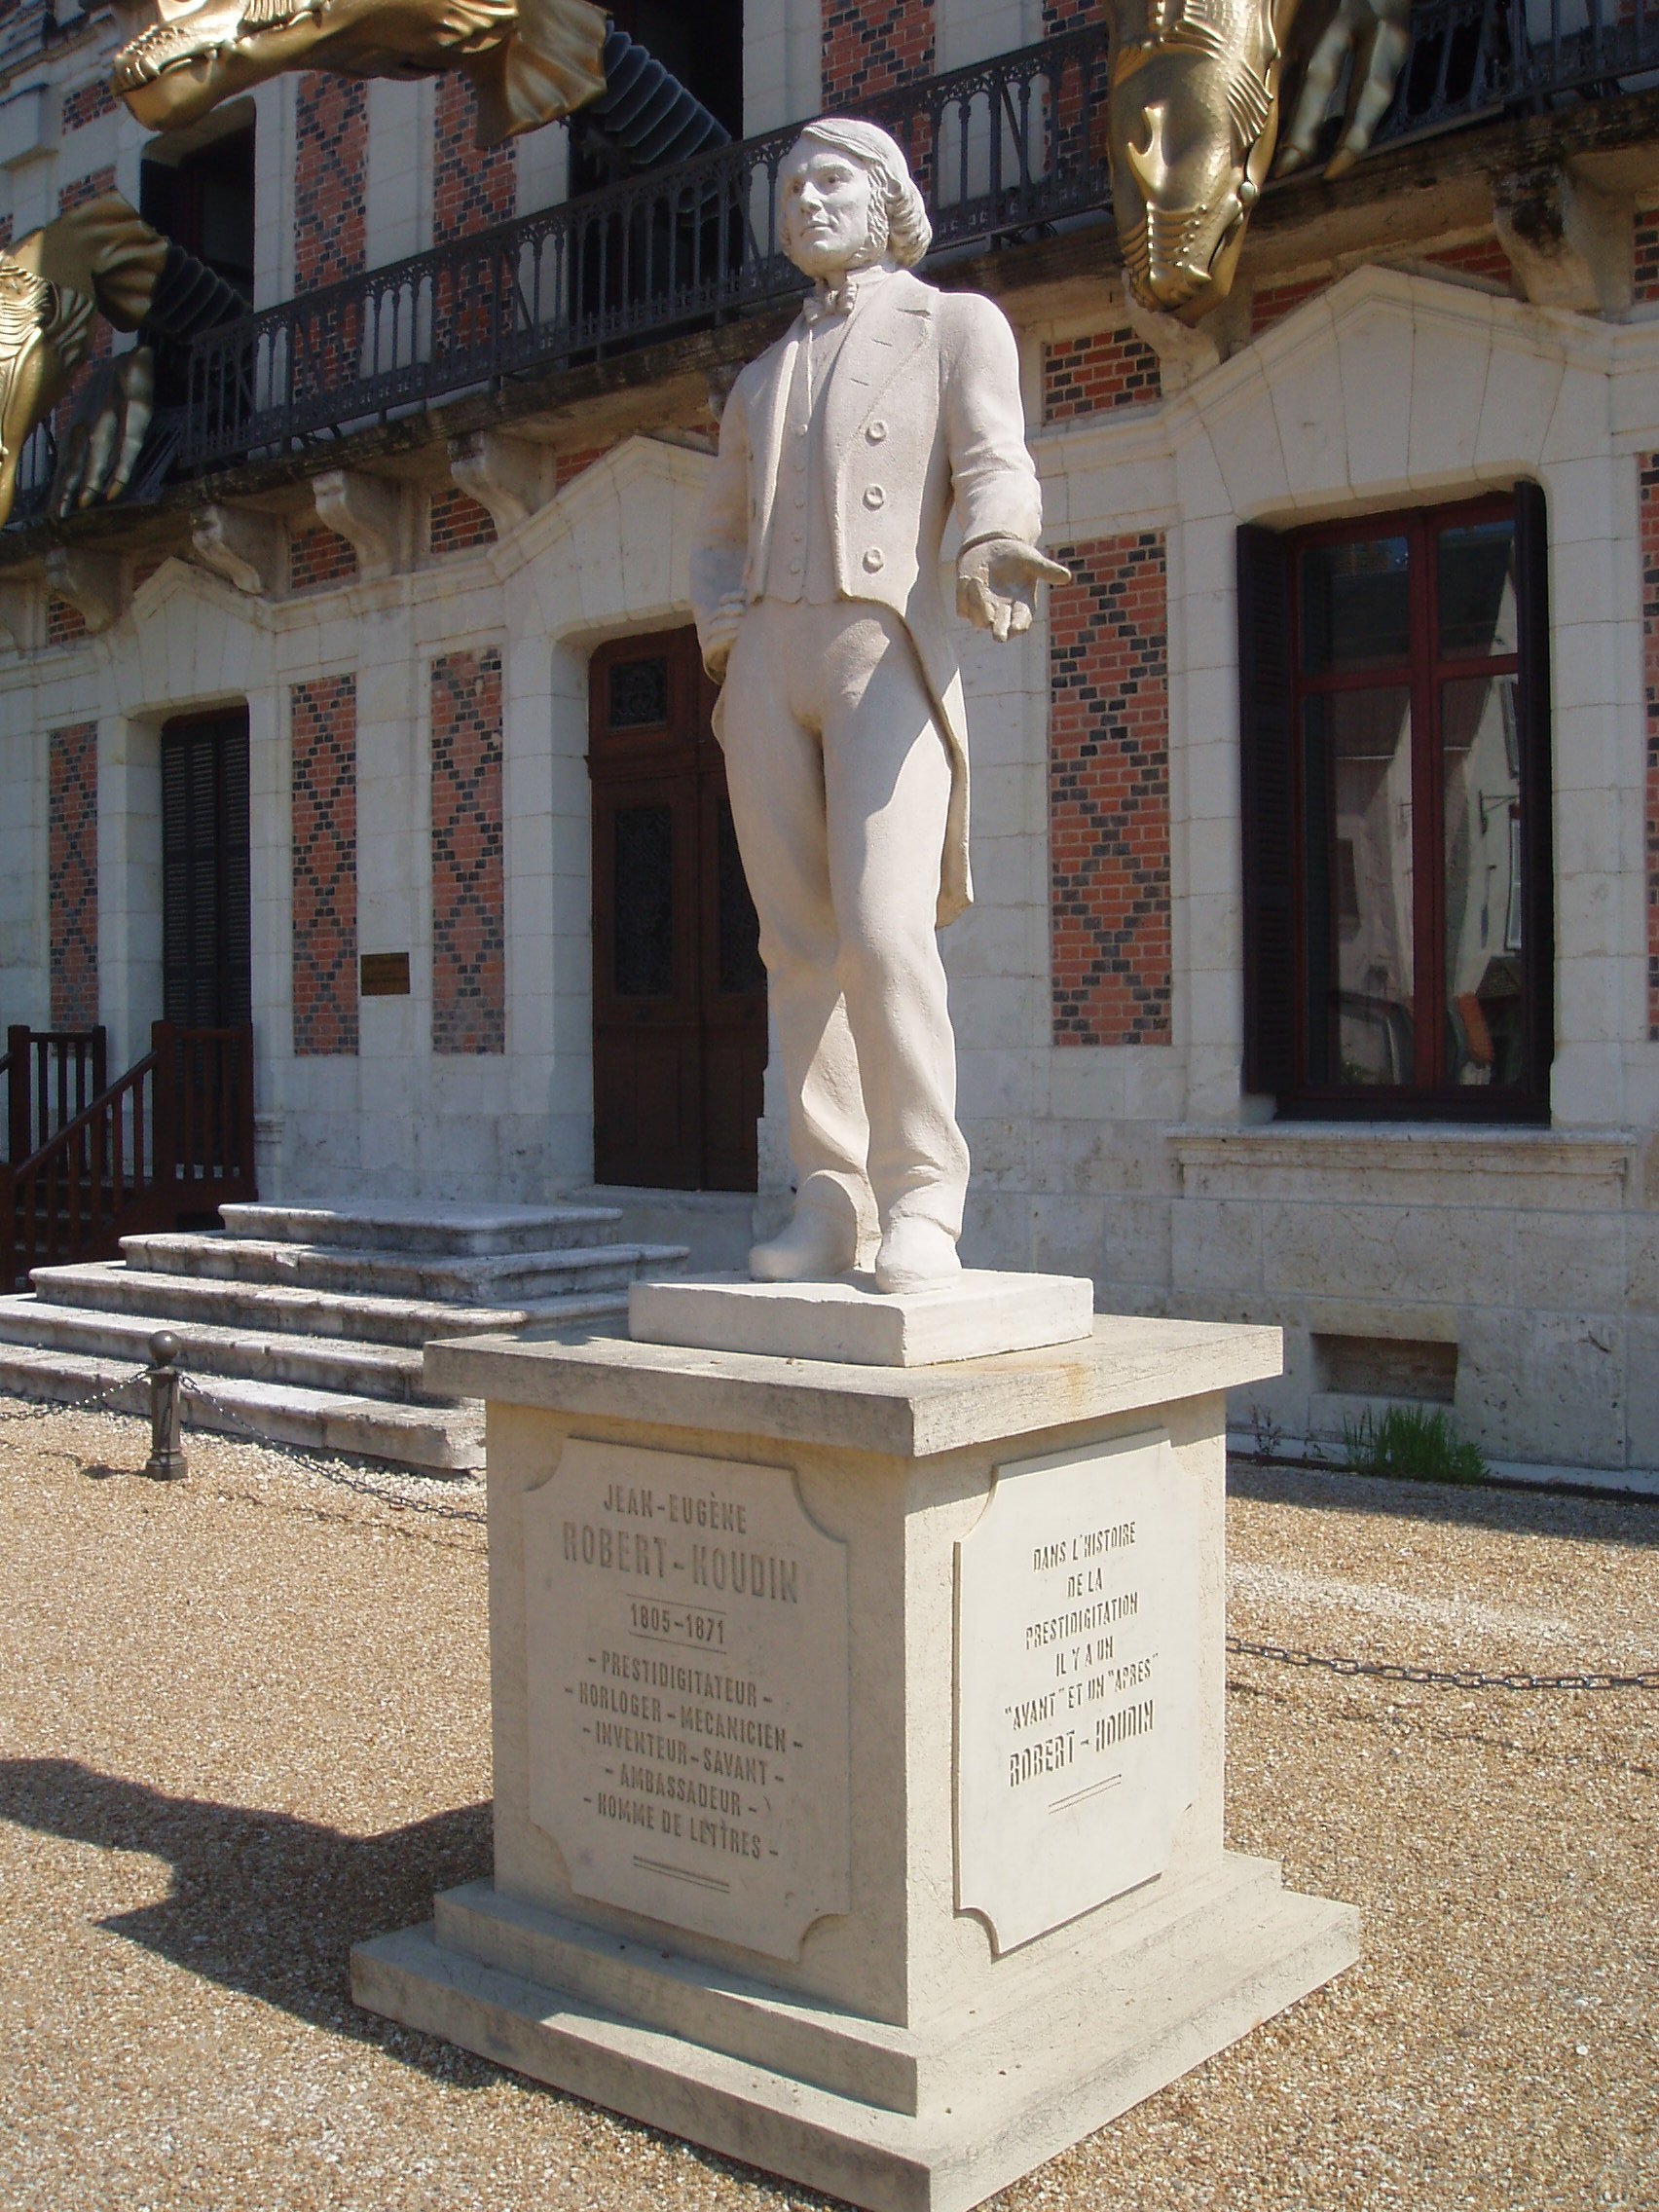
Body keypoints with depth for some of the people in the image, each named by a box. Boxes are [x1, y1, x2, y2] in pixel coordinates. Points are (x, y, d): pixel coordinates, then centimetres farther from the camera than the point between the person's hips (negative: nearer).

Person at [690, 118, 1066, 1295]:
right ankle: (830, 1203, 2)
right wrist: (722, 620, 4)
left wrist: (992, 556, -27)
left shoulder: (958, 325, 12)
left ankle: (922, 1205, -13)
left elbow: (994, 465, -4)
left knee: (883, 931, -19)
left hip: (885, 658, -5)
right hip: (768, 667, 5)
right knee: (800, 944, -1)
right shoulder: (764, 375, 26)